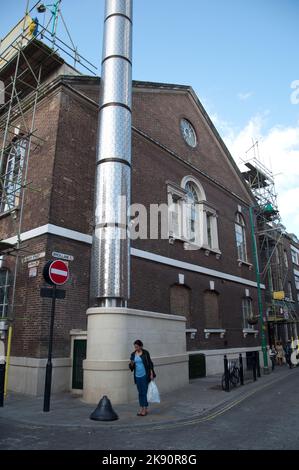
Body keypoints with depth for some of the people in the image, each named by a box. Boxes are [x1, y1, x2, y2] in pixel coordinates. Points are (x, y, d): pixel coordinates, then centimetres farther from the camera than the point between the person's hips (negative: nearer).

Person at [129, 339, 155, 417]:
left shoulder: (145, 353, -6)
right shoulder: (133, 354, 5)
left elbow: (150, 363, -3)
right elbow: (131, 367, 10)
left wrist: (151, 374, -8)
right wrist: (131, 364, -13)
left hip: (145, 375, -4)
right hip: (137, 376, 4)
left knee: (144, 392, -2)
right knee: (140, 392, 11)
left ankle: (145, 409, 6)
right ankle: (141, 408, 20)